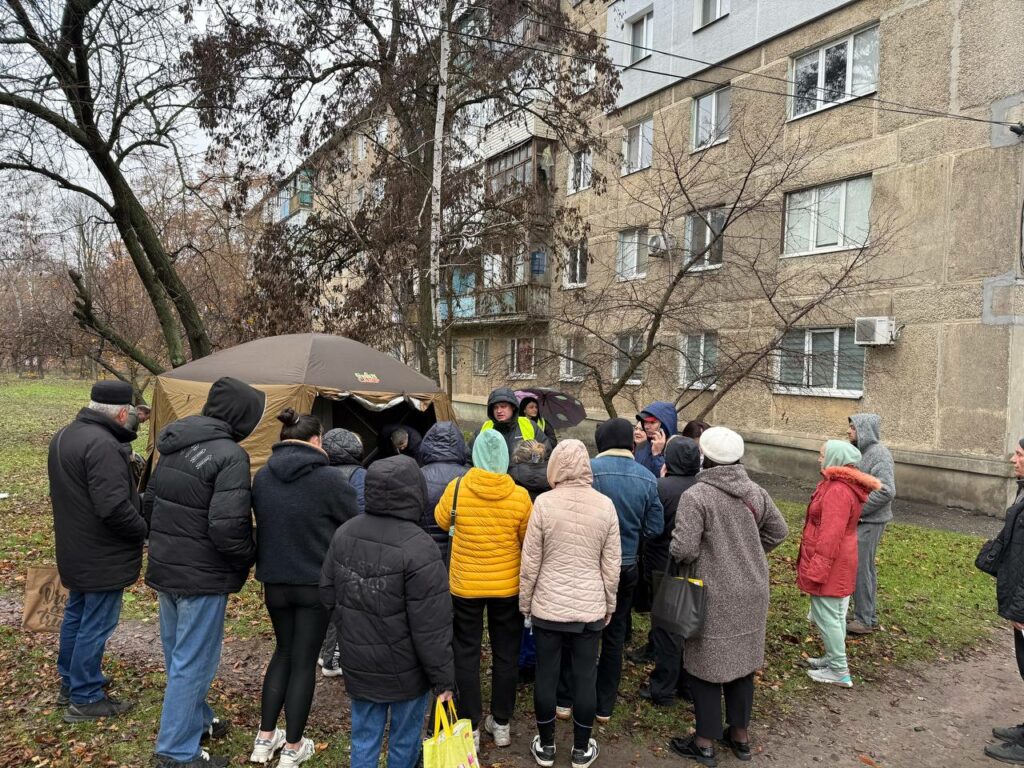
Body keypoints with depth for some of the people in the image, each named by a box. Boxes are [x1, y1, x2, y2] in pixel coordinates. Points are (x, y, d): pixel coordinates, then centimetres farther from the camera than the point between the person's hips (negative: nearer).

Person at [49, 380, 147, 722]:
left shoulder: (64, 436, 7)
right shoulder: (103, 445, -27)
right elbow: (114, 507, -30)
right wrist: (145, 530, -15)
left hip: (74, 549, 10)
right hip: (103, 555, -10)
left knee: (76, 614, 22)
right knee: (96, 624, 2)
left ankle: (69, 682, 37)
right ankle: (84, 699, 13)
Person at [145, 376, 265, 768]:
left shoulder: (174, 445, 4)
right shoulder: (229, 455, -22)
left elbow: (150, 501, 13)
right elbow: (227, 526, -27)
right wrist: (249, 556, -8)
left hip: (164, 569, 9)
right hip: (202, 576, -9)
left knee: (178, 654, 23)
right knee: (192, 663, 5)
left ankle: (196, 721, 42)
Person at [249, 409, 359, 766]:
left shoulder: (262, 477, -2)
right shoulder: (329, 479, -18)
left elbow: (261, 523, 9)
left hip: (275, 581, 5)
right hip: (317, 583, -5)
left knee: (283, 651, 23)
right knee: (304, 660, 8)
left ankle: (265, 739, 28)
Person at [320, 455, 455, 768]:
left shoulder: (344, 534, -5)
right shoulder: (418, 548, -26)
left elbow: (328, 594, 6)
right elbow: (431, 627, -22)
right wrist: (443, 678, -11)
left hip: (358, 663, 5)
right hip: (405, 669, -5)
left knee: (364, 737, 18)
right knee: (404, 737, 15)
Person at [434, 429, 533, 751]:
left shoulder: (457, 489, -16)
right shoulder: (520, 495, -16)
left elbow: (441, 521, 3)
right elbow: (529, 541, -3)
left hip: (465, 585, 0)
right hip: (508, 586, 1)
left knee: (467, 654, 13)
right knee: (506, 653, 16)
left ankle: (471, 727, 21)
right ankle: (501, 724, 27)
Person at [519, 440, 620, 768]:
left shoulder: (544, 502, -12)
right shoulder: (605, 505, -6)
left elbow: (530, 562, -7)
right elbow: (612, 564, 0)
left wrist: (525, 603, 6)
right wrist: (609, 605, 13)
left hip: (547, 606, -1)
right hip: (590, 607, 1)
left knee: (546, 676, 13)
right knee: (585, 677, 13)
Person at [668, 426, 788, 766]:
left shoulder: (696, 496, -20)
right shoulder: (756, 492, 1)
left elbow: (683, 550, -23)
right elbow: (778, 532, 12)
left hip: (715, 596, -6)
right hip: (752, 592, 6)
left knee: (705, 665, 8)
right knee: (741, 662, 19)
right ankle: (741, 735, 33)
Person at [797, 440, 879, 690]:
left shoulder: (838, 491, -24)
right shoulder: (841, 485, 10)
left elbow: (831, 535, -27)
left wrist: (816, 570, -25)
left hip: (831, 565, -10)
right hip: (839, 565, 10)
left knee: (827, 616, 0)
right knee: (834, 614, 20)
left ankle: (839, 671, 10)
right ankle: (834, 658, 33)